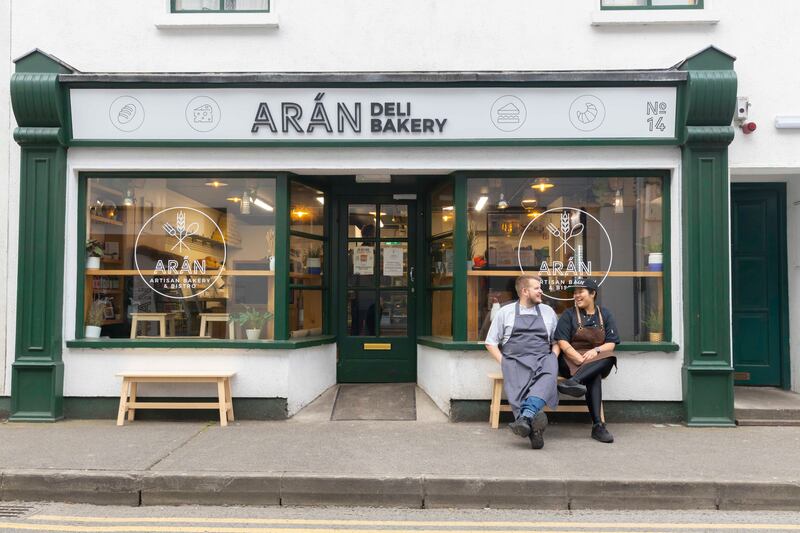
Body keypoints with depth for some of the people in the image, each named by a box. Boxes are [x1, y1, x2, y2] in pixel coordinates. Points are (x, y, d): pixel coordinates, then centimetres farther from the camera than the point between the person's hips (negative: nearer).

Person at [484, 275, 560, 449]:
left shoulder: (548, 311, 21)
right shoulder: (505, 312, 14)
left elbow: (557, 341, 23)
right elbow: (491, 342, 14)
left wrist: (553, 359, 3)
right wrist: (504, 363, 0)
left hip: (543, 358, 1)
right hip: (515, 360, -1)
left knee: (549, 375, -35)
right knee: (516, 388, -33)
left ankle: (525, 416, -53)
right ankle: (534, 427, -52)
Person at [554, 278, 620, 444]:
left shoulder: (605, 315, 13)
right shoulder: (569, 314, 6)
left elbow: (611, 343, 5)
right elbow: (562, 342, -5)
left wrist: (596, 351, -17)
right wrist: (580, 358, -21)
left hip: (599, 361, 2)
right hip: (571, 360, -2)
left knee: (609, 358, -33)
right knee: (594, 377, -32)